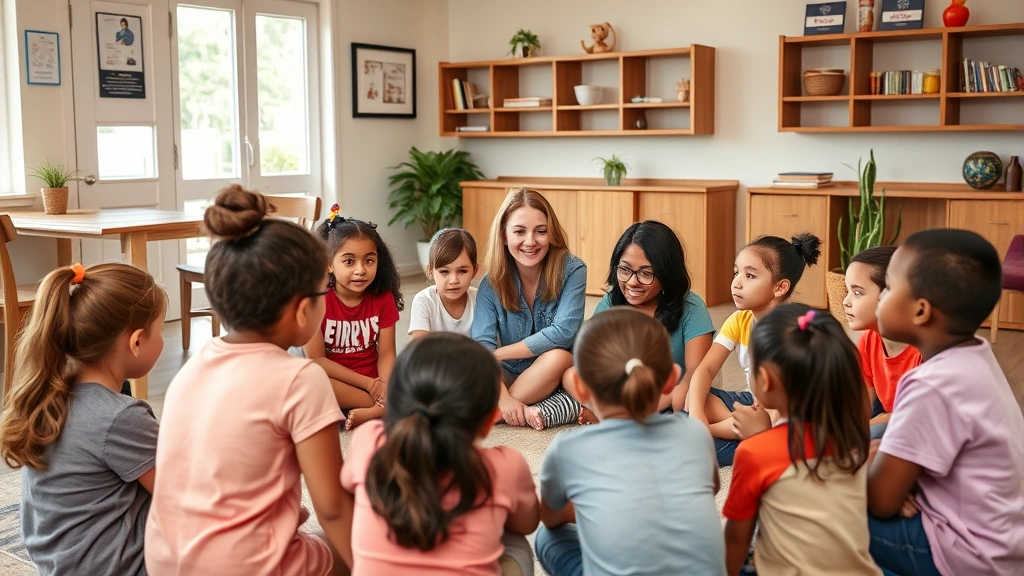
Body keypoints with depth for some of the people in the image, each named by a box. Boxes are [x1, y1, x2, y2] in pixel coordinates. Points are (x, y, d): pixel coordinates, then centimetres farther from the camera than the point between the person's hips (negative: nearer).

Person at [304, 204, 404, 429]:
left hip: (374, 384, 2)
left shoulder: (383, 298, -1)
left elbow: (386, 354, -3)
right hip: (335, 384, -2)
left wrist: (385, 387, -25)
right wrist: (368, 384, -18)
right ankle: (385, 407, -26)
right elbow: (316, 359, -13)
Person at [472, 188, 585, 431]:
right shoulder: (492, 283, -8)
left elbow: (563, 332, -23)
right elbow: (482, 345, -18)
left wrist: (498, 353, -17)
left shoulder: (572, 270, -14)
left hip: (557, 376, -2)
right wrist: (503, 397, -33)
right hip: (511, 376, 2)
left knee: (556, 358, -35)